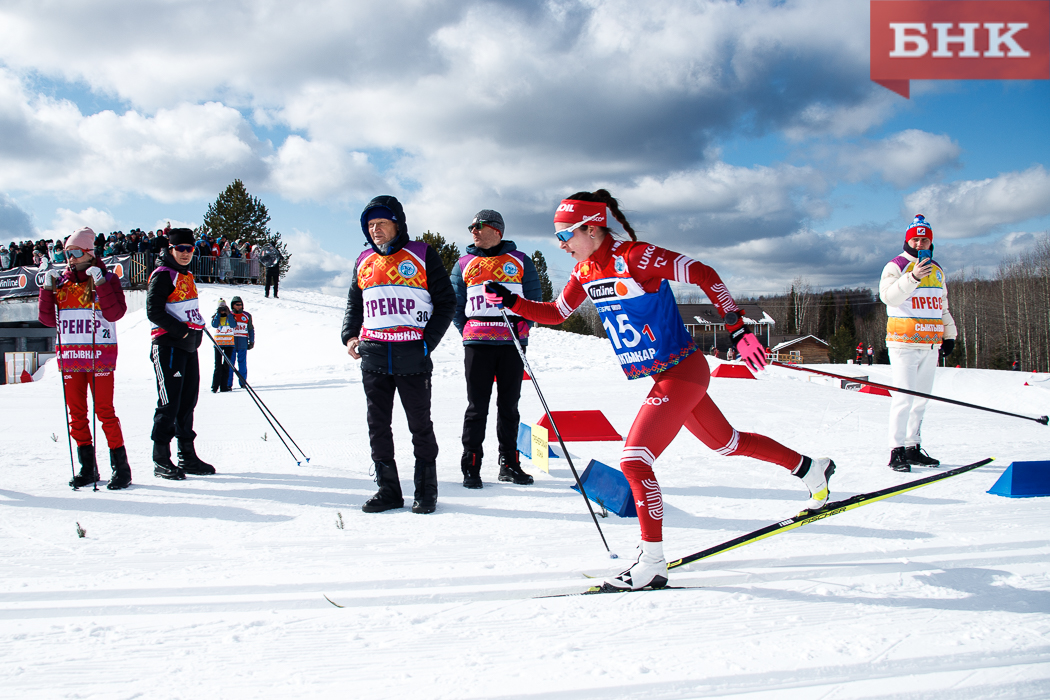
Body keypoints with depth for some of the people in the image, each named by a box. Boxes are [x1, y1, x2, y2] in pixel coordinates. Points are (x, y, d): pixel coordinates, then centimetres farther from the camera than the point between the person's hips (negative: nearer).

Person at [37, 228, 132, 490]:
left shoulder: (107, 279, 0)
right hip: (70, 356, 5)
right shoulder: (60, 281, 12)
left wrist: (100, 284, -19)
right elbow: (48, 319, 8)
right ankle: (87, 468, 15)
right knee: (76, 413, 7)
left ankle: (121, 468, 0)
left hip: (100, 355, -5)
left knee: (105, 411, -6)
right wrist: (47, 289, -2)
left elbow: (115, 313, -14)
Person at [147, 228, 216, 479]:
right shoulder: (163, 275, -9)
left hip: (189, 346, 9)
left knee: (188, 402, 11)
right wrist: (182, 331, -18)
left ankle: (188, 457, 18)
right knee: (169, 404, -7)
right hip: (169, 346, -9)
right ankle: (161, 460, 1)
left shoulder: (187, 275, 18)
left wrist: (198, 329, 14)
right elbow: (154, 311, -17)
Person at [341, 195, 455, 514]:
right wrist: (350, 336, 7)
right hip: (374, 356, 5)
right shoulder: (365, 262, 14)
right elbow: (354, 305, 24)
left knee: (420, 425, 2)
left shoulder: (422, 256, 0)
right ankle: (387, 489, 14)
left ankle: (426, 491, 13)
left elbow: (446, 302, 1)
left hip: (413, 356, -4)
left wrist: (428, 341, -9)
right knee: (377, 425, 5)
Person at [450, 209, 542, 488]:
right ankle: (471, 466, 3)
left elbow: (534, 299, 9)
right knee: (477, 406, -2)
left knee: (509, 405, 6)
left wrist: (522, 327, 0)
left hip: (512, 343, 0)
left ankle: (509, 463, 15)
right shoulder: (464, 264, 12)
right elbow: (455, 304, 15)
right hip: (477, 344, 0)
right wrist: (467, 332, 6)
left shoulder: (520, 261, 8)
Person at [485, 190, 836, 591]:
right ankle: (811, 470, 40)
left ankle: (652, 564, -6)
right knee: (726, 443, 22)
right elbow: (556, 313, 16)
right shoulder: (585, 272, 4)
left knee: (634, 460, -15)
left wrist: (737, 327, -22)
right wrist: (511, 302, 1)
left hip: (682, 371, -9)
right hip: (665, 377, 9)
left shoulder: (633, 257, -20)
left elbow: (703, 274, -19)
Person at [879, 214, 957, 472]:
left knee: (921, 397, 11)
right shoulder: (896, 266, -3)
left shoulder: (937, 270, 18)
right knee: (904, 396, -12)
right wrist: (912, 277, -34)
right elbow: (888, 295, -22)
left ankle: (913, 447, 19)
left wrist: (949, 335, 24)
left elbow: (943, 306, 28)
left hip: (930, 344, 7)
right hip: (904, 343, -7)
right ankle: (897, 451, -11)